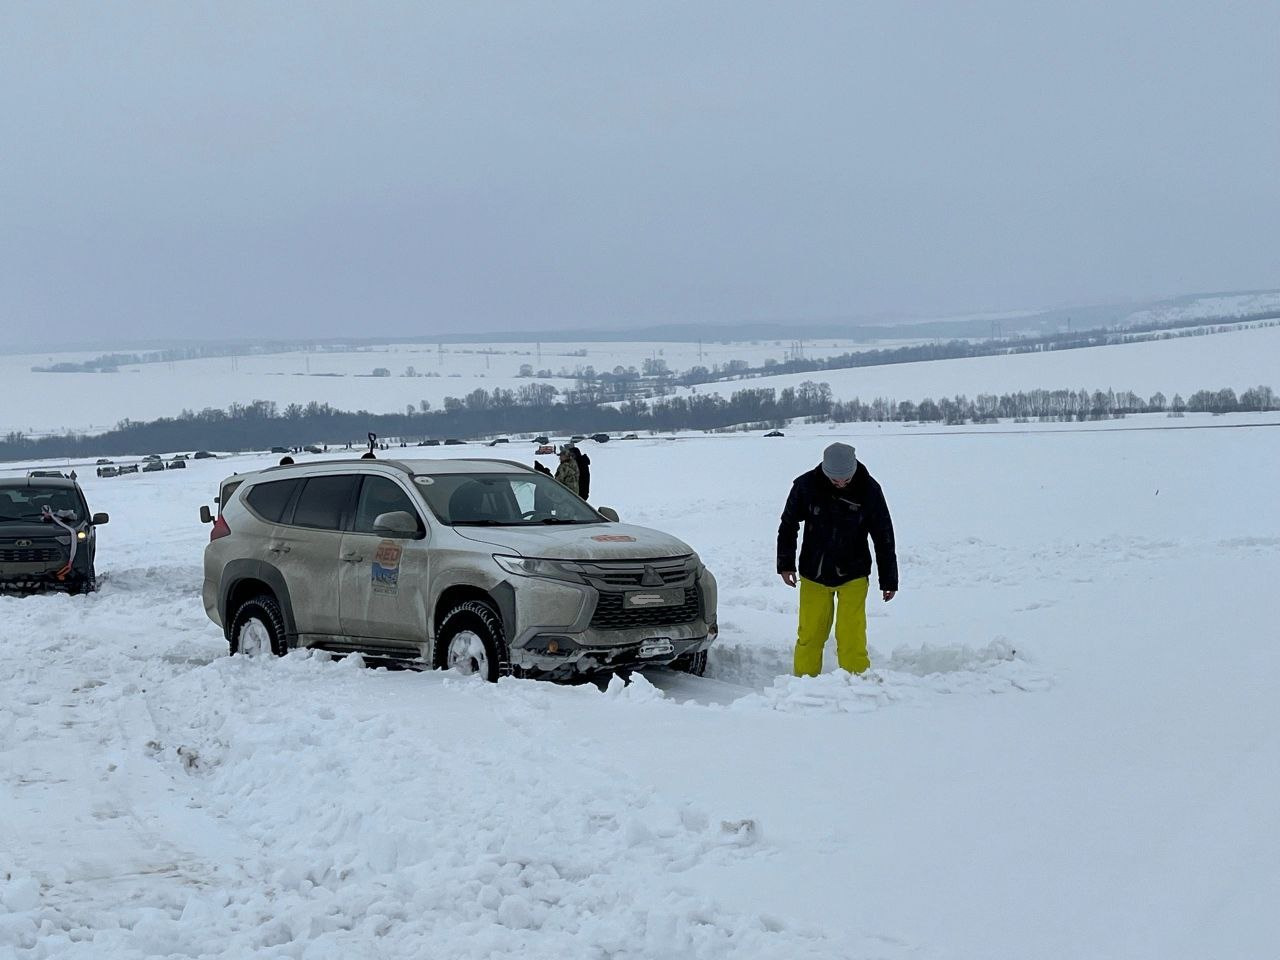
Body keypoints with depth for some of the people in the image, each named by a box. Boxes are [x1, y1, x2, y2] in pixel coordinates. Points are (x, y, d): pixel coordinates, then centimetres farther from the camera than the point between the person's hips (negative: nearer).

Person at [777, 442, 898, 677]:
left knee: (851, 637, -7)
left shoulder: (869, 490, -12)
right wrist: (785, 563, 3)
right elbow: (788, 525, 4)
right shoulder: (806, 485, -12)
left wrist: (888, 579, 3)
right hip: (813, 575, 1)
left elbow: (884, 537, -2)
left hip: (853, 577, -1)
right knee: (810, 633, 4)